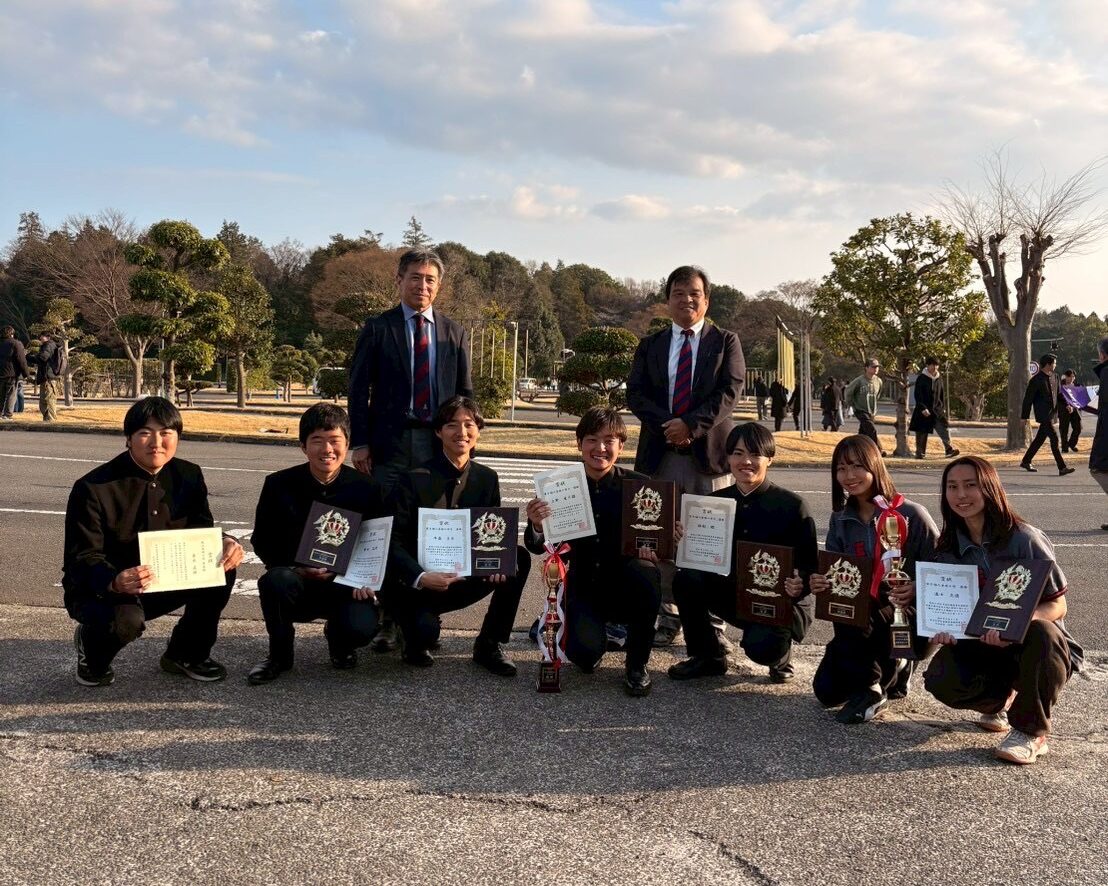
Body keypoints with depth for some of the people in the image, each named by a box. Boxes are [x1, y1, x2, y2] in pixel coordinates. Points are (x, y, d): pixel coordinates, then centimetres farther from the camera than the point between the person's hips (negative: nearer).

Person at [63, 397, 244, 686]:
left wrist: (225, 542, -23)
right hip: (99, 589, -5)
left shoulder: (188, 476, -2)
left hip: (163, 582, 5)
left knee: (222, 566, -17)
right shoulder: (92, 488, -19)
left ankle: (187, 654, 3)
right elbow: (82, 559, -21)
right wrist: (115, 583, -44)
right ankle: (90, 645, 2)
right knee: (126, 619, -38)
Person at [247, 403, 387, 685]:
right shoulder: (279, 485, -3)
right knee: (275, 581, -35)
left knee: (361, 628, -30)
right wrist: (298, 569, -16)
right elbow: (262, 542, 2)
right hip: (297, 581, 0)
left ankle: (337, 641, 12)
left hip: (347, 585, 0)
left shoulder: (366, 489, -3)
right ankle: (279, 654, -4)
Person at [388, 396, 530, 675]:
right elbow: (394, 542, -14)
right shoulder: (415, 479, -11)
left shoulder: (487, 479, 2)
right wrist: (421, 578, -31)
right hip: (418, 584, -4)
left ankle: (489, 644, -3)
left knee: (519, 558, -17)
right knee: (426, 631, -33)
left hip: (465, 578, 4)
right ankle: (417, 641, 8)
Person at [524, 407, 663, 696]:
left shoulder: (638, 485, -7)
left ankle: (637, 665, -10)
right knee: (584, 655, -25)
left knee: (644, 575, -34)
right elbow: (538, 547, -5)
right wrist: (535, 525, -28)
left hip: (627, 585, 0)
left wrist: (649, 546, -29)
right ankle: (595, 632, 17)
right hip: (585, 586, 1)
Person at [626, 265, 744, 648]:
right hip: (661, 454, 2)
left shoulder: (726, 341, 7)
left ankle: (713, 624, 7)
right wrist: (666, 425, -13)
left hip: (709, 451, -2)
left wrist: (691, 424, -17)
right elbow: (635, 393, 4)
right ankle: (667, 618, 13)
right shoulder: (650, 345, 14)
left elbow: (730, 391, -5)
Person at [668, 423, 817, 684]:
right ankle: (707, 657, 0)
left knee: (760, 646, -33)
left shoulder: (792, 505, -11)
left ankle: (780, 654, 8)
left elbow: (812, 567, -10)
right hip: (734, 596, 4)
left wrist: (801, 586, -32)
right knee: (686, 580, -22)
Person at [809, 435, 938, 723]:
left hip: (908, 617, -5)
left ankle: (870, 690, -8)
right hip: (859, 619, 5)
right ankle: (893, 670, 21)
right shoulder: (841, 519, 4)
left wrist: (916, 591, -29)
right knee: (827, 692, -6)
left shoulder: (911, 514, -12)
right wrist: (818, 584, -13)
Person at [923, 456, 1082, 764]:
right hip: (985, 646, 3)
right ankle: (1003, 698, 10)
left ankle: (1031, 732, -15)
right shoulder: (949, 549, -1)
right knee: (940, 679, -27)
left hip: (1039, 646, -3)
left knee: (1042, 633, -39)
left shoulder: (1023, 538, -15)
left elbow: (1057, 605, -14)